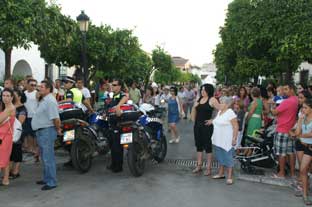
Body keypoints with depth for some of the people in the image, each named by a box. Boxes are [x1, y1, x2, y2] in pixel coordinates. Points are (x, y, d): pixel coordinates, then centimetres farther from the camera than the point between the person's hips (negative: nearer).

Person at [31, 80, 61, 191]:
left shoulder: (50, 101, -19)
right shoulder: (44, 100, 14)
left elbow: (55, 118, -25)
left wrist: (58, 129, -12)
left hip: (47, 131, -11)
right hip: (41, 131, 11)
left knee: (48, 158, -6)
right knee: (45, 157, 19)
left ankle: (51, 182, 1)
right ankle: (46, 178, 30)